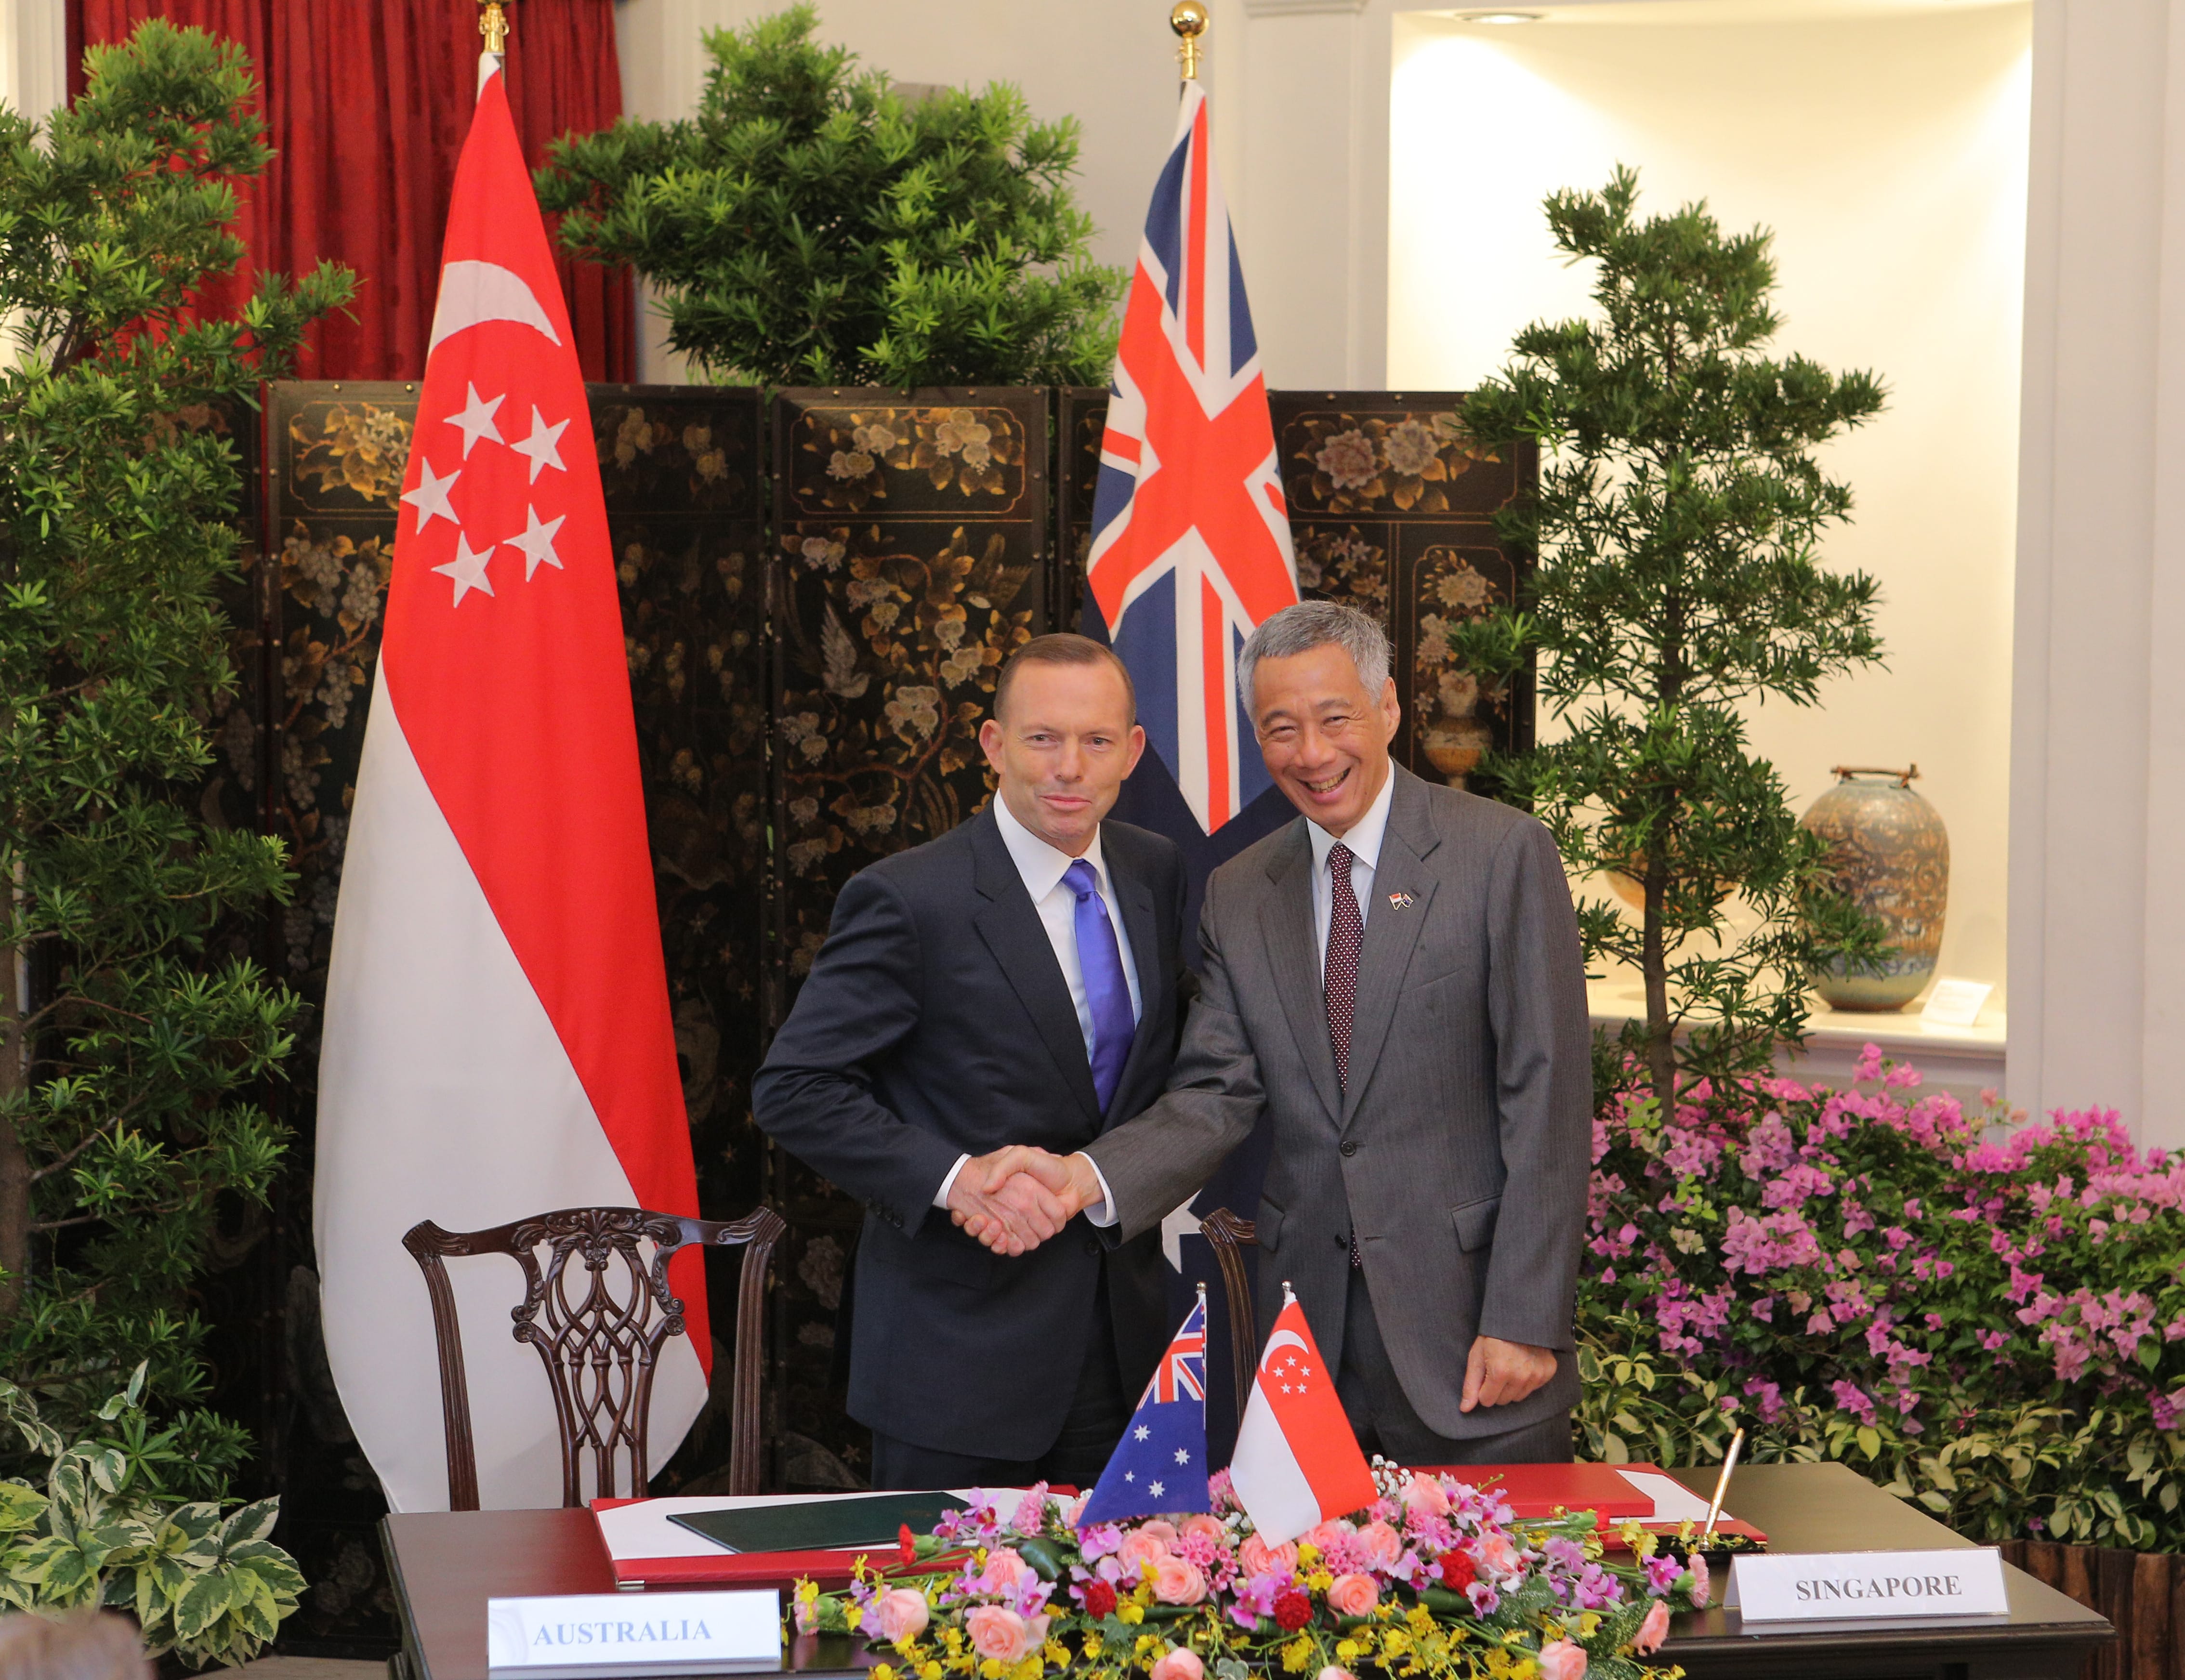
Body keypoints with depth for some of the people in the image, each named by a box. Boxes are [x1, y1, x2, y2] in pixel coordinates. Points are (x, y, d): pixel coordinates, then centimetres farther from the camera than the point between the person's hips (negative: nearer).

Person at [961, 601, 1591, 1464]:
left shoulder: (1504, 853, -5)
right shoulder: (1237, 894, 10)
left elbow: (1547, 1095, -8)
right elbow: (1217, 1092, 2)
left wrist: (1526, 1322, -12)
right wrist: (1089, 1177, -17)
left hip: (1467, 1315, -3)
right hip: (1310, 1324, 4)